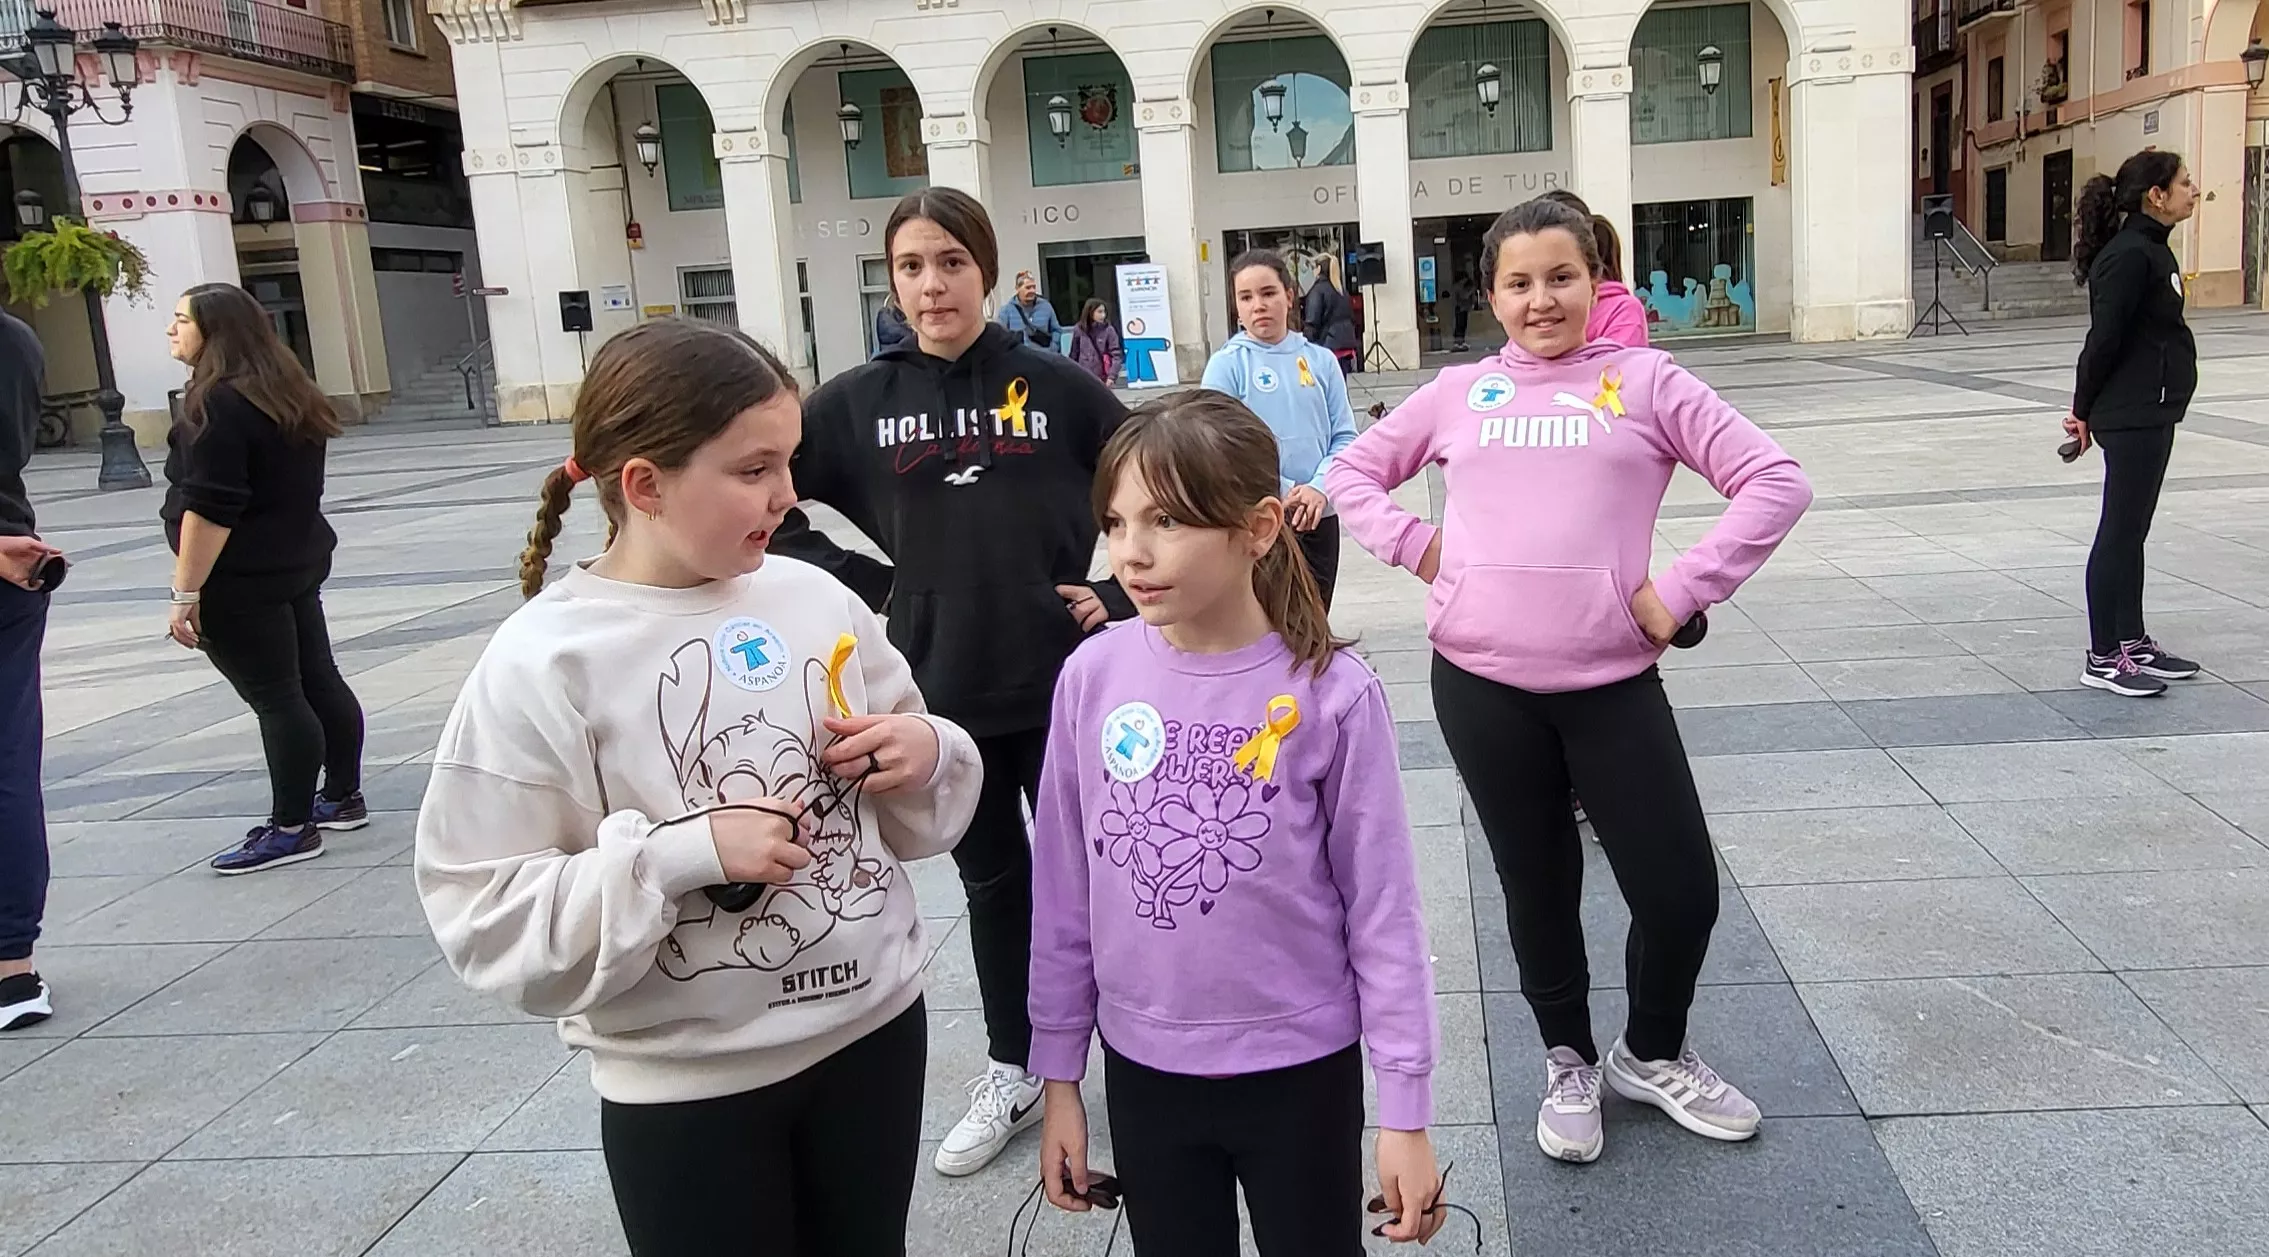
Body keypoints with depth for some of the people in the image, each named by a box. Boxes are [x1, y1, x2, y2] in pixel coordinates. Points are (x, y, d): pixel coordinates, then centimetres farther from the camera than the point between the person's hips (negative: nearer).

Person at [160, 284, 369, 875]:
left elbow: (208, 509, -22)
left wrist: (186, 593, -19)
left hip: (241, 582, -9)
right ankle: (343, 799, 23)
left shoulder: (217, 404, -18)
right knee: (318, 680, 13)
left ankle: (292, 828, 2)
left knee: (276, 698, -4)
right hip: (299, 562, 9)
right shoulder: (287, 393, 12)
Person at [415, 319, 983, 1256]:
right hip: (687, 1088, -4)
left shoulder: (814, 600, -3)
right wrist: (680, 856, -25)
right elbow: (486, 918, -15)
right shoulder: (541, 664, -14)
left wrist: (928, 757, -12)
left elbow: (909, 810, 9)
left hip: (876, 1027, 4)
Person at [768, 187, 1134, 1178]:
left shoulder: (1054, 385, -4)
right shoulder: (858, 402, -1)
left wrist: (1121, 598, -4)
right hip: (941, 687, 2)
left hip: (1059, 679, -2)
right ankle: (1013, 1073, 33)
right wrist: (857, 583, -2)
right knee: (992, 880, 17)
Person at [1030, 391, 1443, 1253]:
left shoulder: (1330, 694, -17)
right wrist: (1059, 1076, 5)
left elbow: (1382, 910, -9)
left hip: (1301, 1069, -2)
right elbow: (1063, 894, -1)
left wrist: (1405, 1109, -5)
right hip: (1143, 1070, 2)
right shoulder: (1092, 678, -10)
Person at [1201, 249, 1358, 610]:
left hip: (1320, 515, 4)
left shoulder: (1321, 360, 4)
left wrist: (1319, 488, -15)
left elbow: (1344, 436, 2)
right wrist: (1281, 494, -16)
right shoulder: (1227, 364, -5)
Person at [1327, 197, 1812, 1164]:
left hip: (1612, 680, -1)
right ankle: (1569, 1064, 37)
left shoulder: (1644, 381, 3)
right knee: (1537, 886, 14)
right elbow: (1351, 473, 16)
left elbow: (1775, 482, 0)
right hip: (1481, 681, 1)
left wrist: (1682, 589, -8)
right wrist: (1419, 548, 0)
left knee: (1683, 891, 2)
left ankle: (1651, 1054, 32)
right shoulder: (1458, 393, 8)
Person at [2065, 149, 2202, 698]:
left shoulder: (2151, 250, 14)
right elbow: (2105, 339, -18)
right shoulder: (2130, 255, -18)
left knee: (2132, 531, 15)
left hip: (2150, 413, 10)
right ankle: (2103, 659, 3)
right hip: (2132, 416, -10)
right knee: (2120, 533, -4)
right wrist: (2084, 410, -10)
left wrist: (2088, 407, 14)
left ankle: (2133, 643, 24)